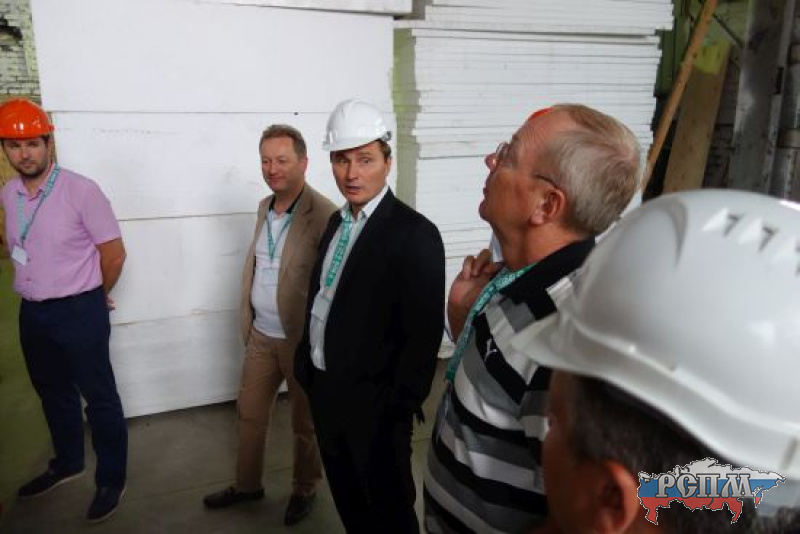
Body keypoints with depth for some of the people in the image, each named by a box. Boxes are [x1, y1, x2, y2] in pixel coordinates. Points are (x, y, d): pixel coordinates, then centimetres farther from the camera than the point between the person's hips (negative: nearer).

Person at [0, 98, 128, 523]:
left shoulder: (82, 191, -17)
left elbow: (113, 253, -11)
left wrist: (91, 297, 3)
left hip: (79, 312, -6)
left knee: (99, 397, 5)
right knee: (53, 393, 21)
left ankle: (111, 480, 21)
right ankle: (67, 463, 41)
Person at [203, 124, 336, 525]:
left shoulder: (324, 215, -20)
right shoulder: (264, 207, 5)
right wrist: (247, 322, 15)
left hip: (302, 341, -7)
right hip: (261, 336, 7)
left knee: (305, 422, 14)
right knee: (250, 414, 21)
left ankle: (304, 490, 37)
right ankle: (247, 485, 42)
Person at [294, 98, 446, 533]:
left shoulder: (414, 234, -19)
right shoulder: (336, 222, 6)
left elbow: (424, 332, -20)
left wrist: (400, 407, -18)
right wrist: (306, 363, 8)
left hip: (373, 404, -7)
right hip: (324, 391, 7)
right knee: (347, 498, 24)